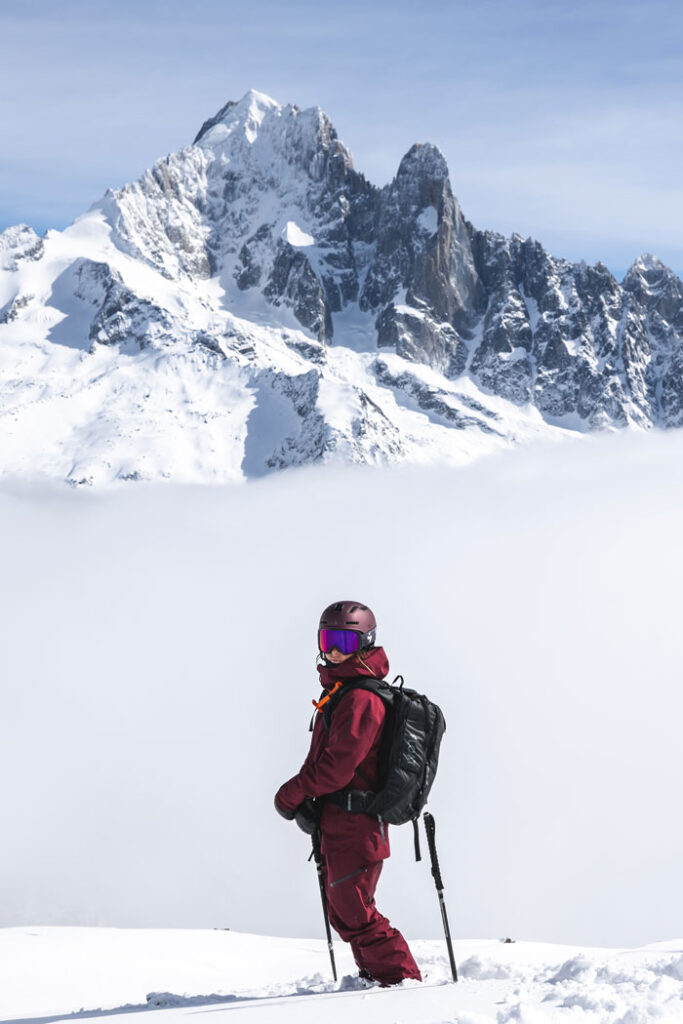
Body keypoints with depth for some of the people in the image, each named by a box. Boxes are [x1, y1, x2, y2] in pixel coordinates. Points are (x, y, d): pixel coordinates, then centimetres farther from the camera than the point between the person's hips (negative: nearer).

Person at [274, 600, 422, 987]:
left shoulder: (360, 698, -18)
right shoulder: (339, 691, 15)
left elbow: (338, 766, -23)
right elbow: (320, 757, 16)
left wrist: (291, 795, -10)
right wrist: (305, 800, -1)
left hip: (353, 826, -10)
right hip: (340, 824, 10)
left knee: (354, 913, -5)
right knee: (344, 911, 18)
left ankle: (402, 978, 3)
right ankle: (376, 975, 29)